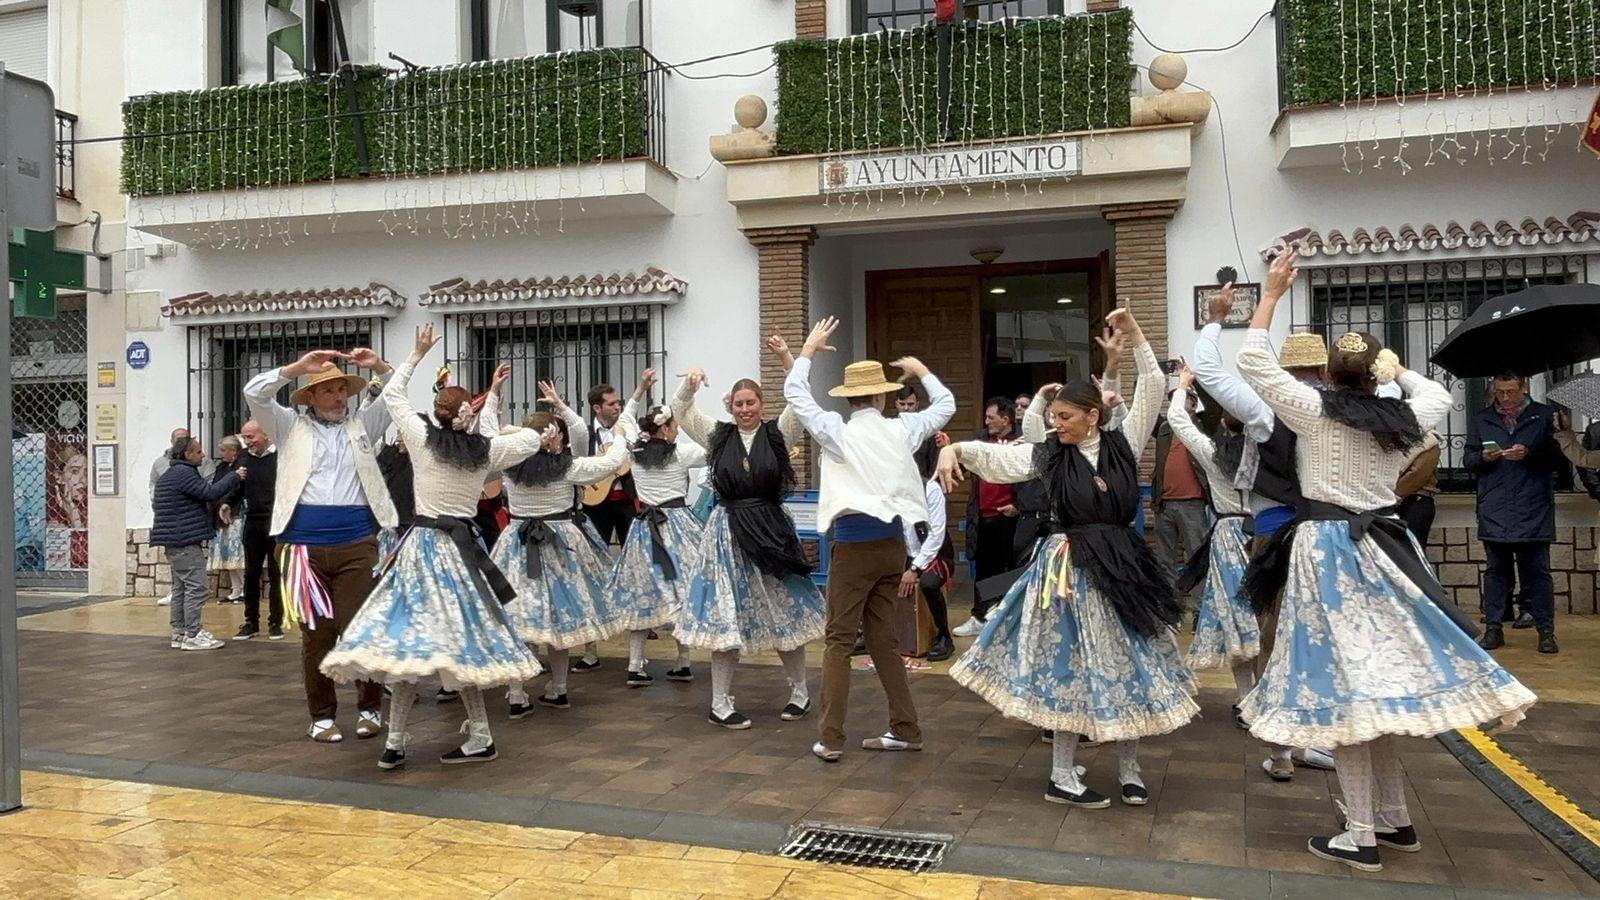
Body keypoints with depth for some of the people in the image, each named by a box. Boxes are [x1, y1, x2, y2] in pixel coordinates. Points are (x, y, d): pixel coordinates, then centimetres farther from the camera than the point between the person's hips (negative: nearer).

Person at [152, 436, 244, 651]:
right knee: (195, 587, -8)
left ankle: (179, 633, 16)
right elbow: (209, 493, -22)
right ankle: (192, 635, -8)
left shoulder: (168, 475, 19)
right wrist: (234, 477, -12)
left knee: (180, 588, 13)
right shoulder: (184, 473, -15)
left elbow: (156, 504, 26)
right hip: (186, 541, -11)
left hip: (174, 540, 11)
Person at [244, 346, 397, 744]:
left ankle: (370, 707, 15)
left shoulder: (362, 424, 14)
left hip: (356, 544, 0)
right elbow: (254, 393, -1)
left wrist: (379, 366, -6)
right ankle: (322, 715, 16)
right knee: (316, 633, 5)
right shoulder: (291, 426, 11)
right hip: (304, 545, 0)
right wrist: (299, 366, -9)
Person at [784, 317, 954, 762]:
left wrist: (810, 348, 12)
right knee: (882, 637, 14)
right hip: (891, 541, 4)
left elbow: (794, 393, 4)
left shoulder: (837, 431, -6)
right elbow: (946, 404, 17)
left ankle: (830, 738, 1)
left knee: (838, 640, 2)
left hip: (853, 541, -4)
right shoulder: (902, 429, 2)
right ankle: (905, 729, 19)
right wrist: (921, 370, 29)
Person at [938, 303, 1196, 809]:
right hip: (1073, 569, -2)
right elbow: (995, 454, -8)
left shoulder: (1124, 444, 1)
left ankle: (1128, 770, 25)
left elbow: (1153, 387, -2)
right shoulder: (1048, 456, -1)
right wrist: (953, 449, -26)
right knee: (1072, 666, 3)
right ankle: (1062, 777, 12)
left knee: (1131, 663, 9)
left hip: (1124, 564, 2)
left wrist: (1132, 332, -7)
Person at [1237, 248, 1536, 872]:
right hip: (1384, 546, 6)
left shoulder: (1315, 410, -9)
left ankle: (1360, 837, 2)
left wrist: (1271, 293, -3)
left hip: (1329, 551, -6)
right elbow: (1438, 394, 29)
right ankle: (1395, 820, 24)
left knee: (1343, 684, -3)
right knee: (1380, 678, 14)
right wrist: (1397, 369, 37)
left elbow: (1252, 362, -8)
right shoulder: (1403, 417, 6)